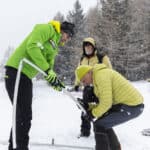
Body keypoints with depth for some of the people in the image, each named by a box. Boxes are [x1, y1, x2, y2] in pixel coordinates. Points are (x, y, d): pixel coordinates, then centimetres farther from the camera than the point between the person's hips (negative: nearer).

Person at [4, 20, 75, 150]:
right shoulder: (47, 28, -6)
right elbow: (32, 46, -21)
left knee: (22, 114, 15)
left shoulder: (54, 47, 22)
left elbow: (49, 65, 19)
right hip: (16, 71, -10)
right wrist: (47, 70, -24)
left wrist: (55, 81, -1)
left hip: (26, 76, 10)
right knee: (24, 115, -9)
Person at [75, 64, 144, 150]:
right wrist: (91, 109, 6)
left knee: (99, 124, -8)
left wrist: (94, 114, -7)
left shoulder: (100, 76, -17)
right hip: (131, 102, 10)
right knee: (103, 122, 19)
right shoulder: (100, 74, 15)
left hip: (131, 107, -10)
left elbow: (106, 103, -22)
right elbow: (105, 101, 18)